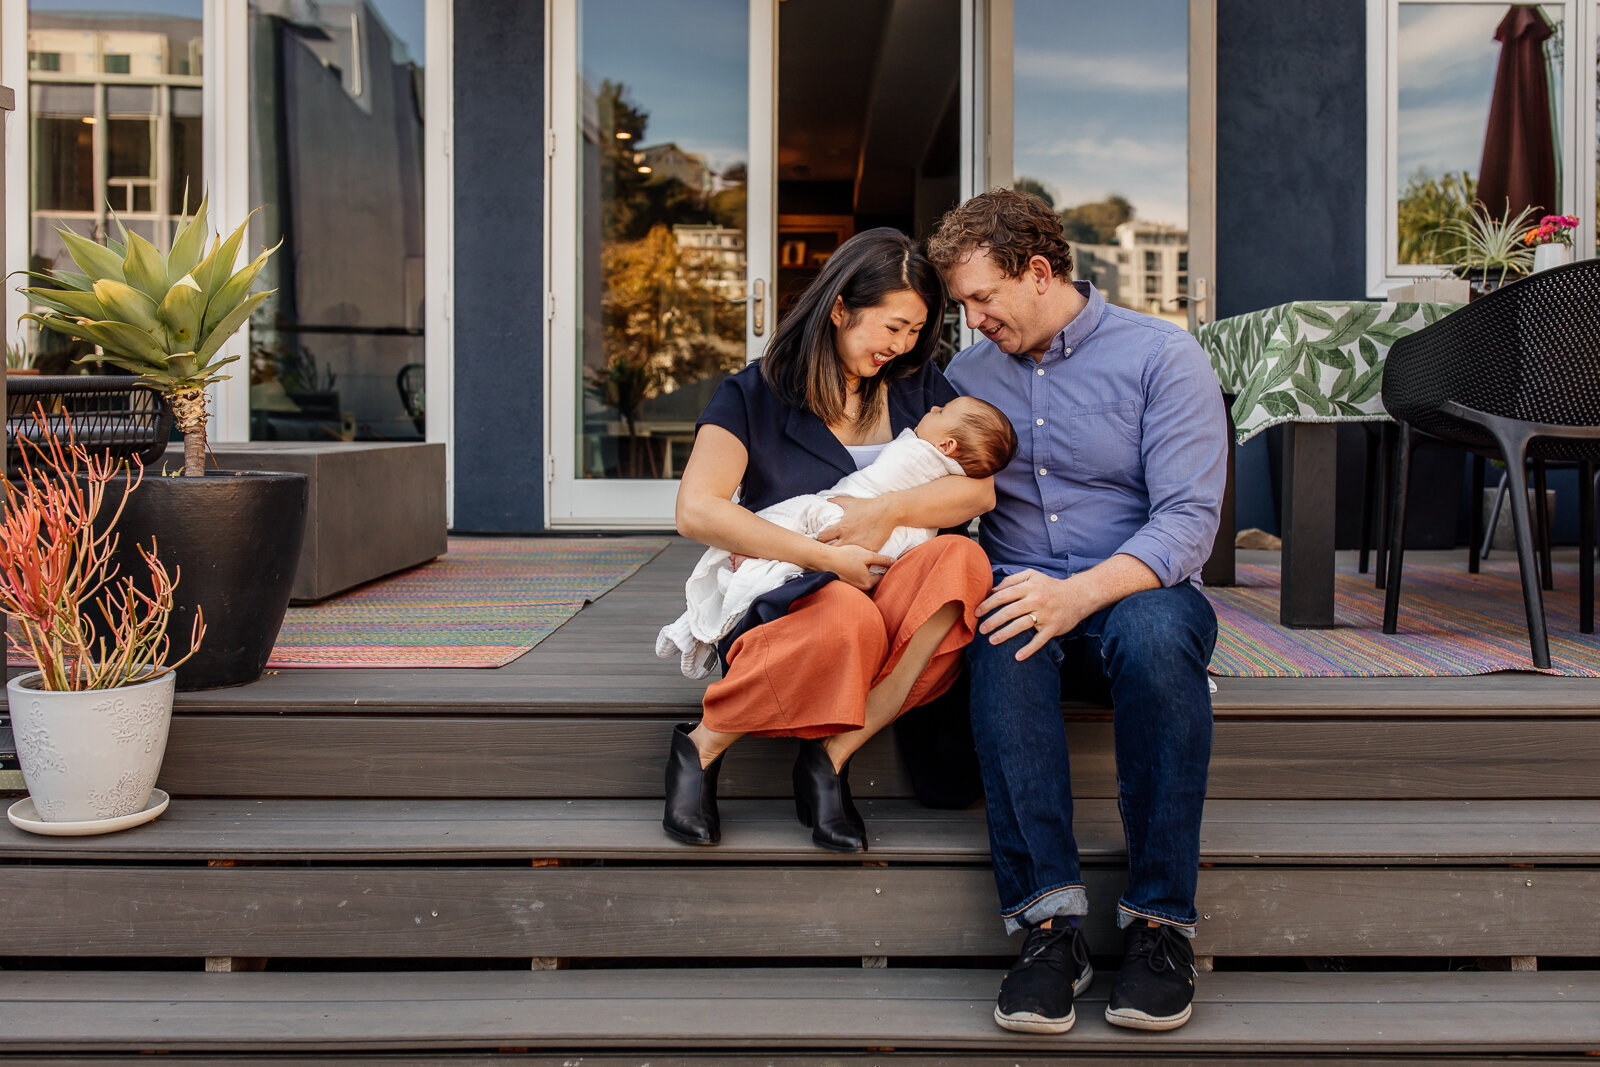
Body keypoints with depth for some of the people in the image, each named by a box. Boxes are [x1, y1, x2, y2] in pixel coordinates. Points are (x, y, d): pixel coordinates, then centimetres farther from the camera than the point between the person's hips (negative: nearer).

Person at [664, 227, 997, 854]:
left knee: (961, 559, -29)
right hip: (782, 608, -3)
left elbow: (980, 489, 2)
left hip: (884, 602, 4)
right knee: (849, 616, -39)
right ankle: (703, 747, -14)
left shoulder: (918, 387, 14)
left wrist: (887, 511, -16)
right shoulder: (755, 395, 1)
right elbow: (696, 512, -13)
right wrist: (827, 558, -18)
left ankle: (831, 757, -26)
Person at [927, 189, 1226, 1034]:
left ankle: (1160, 919, -29)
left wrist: (1080, 593, -28)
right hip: (1022, 593, 2)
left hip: (1139, 592, -2)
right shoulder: (969, 376, 14)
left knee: (1154, 628, -38)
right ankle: (1049, 917, -35)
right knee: (1001, 639, -35)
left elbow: (1188, 519, -11)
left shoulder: (1162, 355, -1)